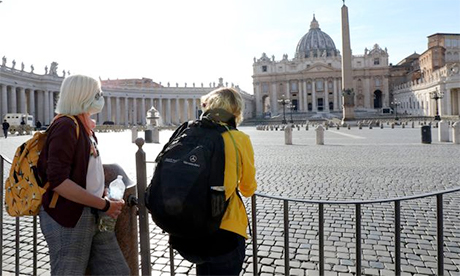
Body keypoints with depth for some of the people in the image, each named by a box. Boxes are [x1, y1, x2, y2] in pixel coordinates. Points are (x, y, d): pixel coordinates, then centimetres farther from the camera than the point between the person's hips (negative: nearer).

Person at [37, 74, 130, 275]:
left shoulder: (84, 126, 13)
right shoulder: (66, 126, -15)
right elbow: (58, 181, -24)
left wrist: (102, 194, 7)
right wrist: (104, 205, -21)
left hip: (93, 215, 9)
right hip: (68, 219, -8)